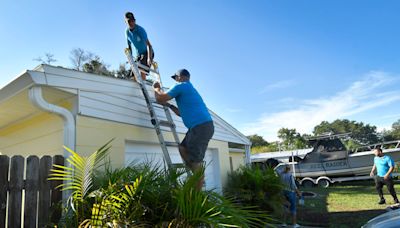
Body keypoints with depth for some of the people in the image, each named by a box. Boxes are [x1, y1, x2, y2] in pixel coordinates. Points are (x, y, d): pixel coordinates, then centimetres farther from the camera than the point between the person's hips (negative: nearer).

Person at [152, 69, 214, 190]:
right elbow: (183, 112, 36)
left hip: (201, 126, -10)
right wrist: (169, 105, 36)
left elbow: (160, 99, 1)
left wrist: (156, 88, 19)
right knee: (183, 148, 17)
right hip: (204, 125, 10)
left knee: (195, 161, -6)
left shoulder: (181, 86, 0)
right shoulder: (190, 89, 29)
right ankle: (199, 178, 16)